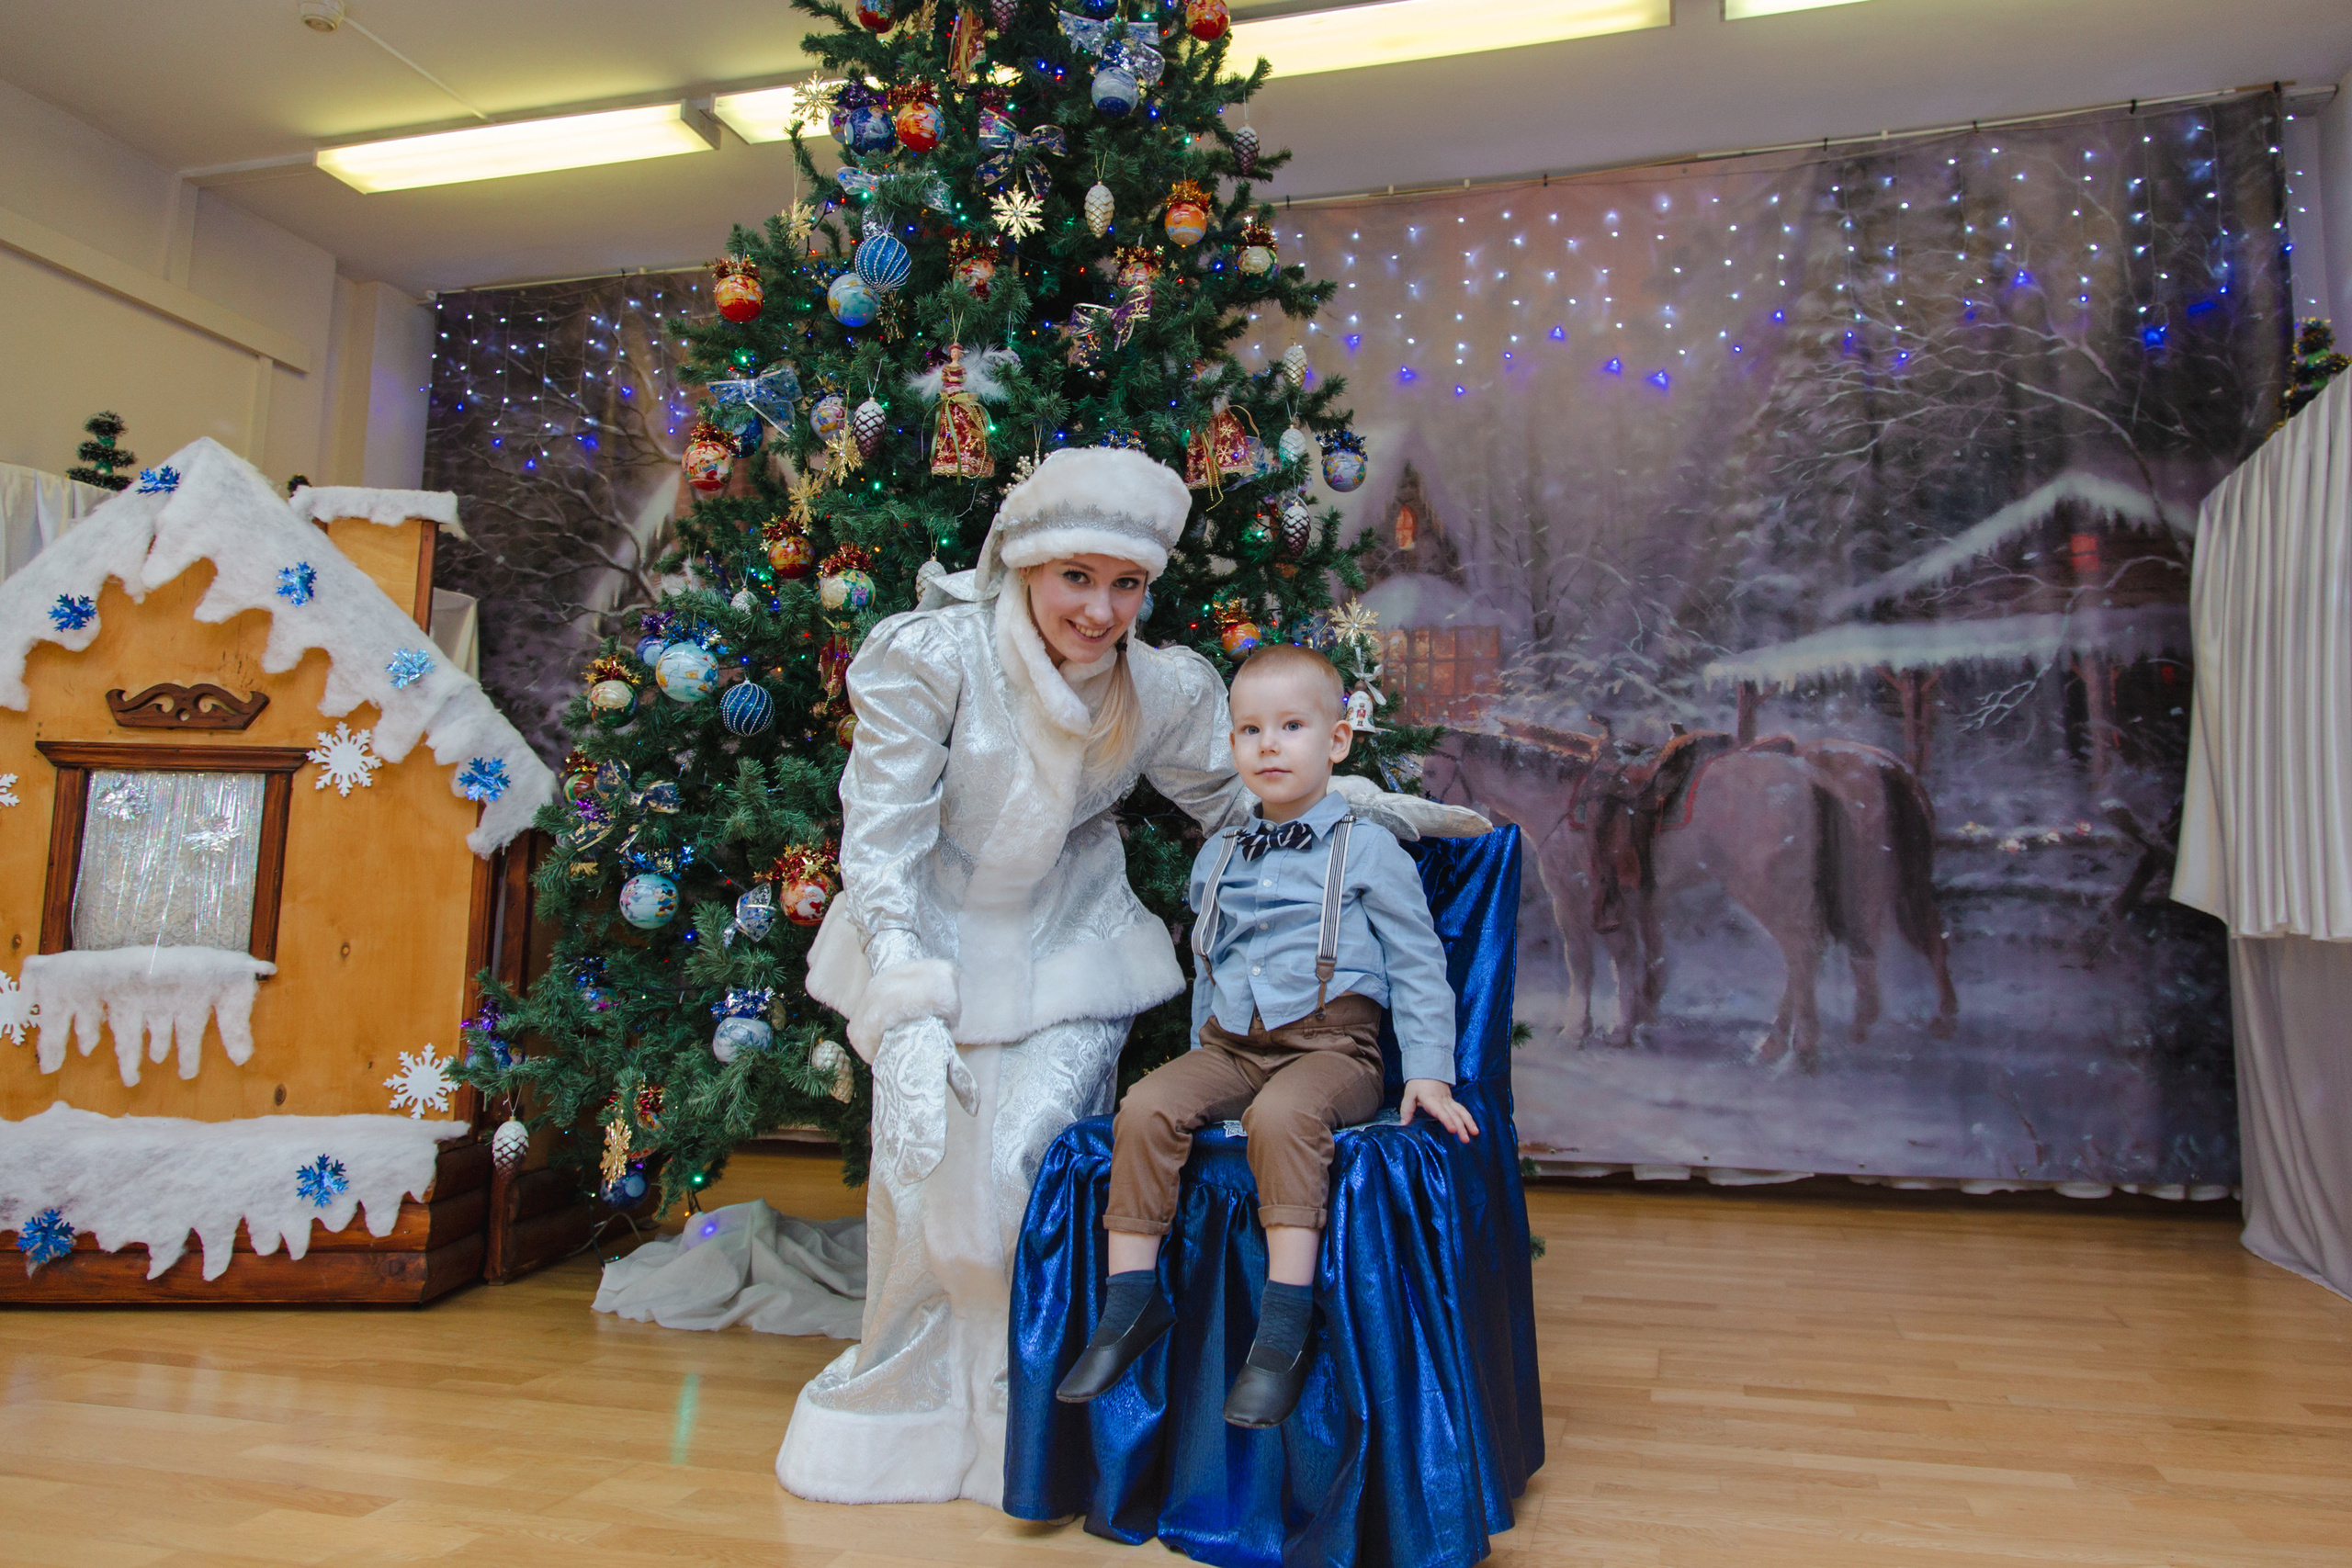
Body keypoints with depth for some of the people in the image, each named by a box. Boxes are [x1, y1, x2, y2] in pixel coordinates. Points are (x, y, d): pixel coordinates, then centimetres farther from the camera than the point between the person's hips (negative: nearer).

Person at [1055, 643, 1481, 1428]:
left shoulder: (1367, 850, 4)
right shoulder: (1216, 857, 19)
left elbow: (1417, 964, 4)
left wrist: (1428, 1073, -4)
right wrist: (1205, 1056, 23)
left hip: (1331, 1046, -4)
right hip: (1230, 1046, 5)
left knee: (1281, 1115, -36)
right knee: (1148, 1107, -22)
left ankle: (1284, 1328, -31)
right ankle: (1130, 1301, -14)